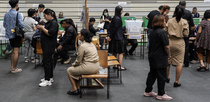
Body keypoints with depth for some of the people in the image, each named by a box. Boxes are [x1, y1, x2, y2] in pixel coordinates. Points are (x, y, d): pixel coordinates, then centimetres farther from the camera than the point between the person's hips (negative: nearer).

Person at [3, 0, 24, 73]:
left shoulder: (6, 14, 4)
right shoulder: (17, 14, -16)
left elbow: (4, 25, 10)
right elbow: (22, 25, -19)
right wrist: (20, 27, 3)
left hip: (9, 35, 7)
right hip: (16, 35, -7)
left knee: (13, 51, 17)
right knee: (16, 52, -1)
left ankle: (12, 67, 22)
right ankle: (14, 69, 4)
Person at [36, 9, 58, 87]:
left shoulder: (54, 23, -14)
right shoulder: (49, 22, 16)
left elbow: (50, 33, -24)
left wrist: (42, 28, -16)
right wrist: (41, 28, 6)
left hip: (49, 46, -10)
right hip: (46, 45, 10)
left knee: (46, 61, -11)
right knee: (49, 61, 15)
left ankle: (48, 80, -9)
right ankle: (50, 77, 25)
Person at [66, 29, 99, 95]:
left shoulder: (82, 46, -15)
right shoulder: (92, 44, 11)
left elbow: (78, 61, -10)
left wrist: (73, 64, 11)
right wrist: (75, 63, 20)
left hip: (89, 68, -9)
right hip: (96, 67, 9)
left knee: (69, 70, 10)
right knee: (77, 68, 30)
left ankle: (74, 89, 10)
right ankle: (78, 88, 25)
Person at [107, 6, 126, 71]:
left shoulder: (114, 18, 11)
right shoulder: (118, 19, -18)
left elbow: (111, 27, 10)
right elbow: (115, 29, -17)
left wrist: (109, 35, 8)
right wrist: (110, 37, -10)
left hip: (114, 38, 9)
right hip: (118, 38, -9)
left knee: (114, 52, 14)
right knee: (121, 52, -1)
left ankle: (115, 65, 22)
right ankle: (120, 66, 3)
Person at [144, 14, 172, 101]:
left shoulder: (152, 32, 9)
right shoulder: (162, 32, -18)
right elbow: (166, 46, -20)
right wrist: (168, 55, -3)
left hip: (152, 57, 9)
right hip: (160, 59, -9)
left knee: (152, 74, 17)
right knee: (161, 76, 2)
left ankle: (148, 91, 26)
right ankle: (161, 94, 10)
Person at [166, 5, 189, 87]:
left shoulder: (169, 21, -2)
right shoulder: (184, 22, -8)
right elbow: (186, 34, -8)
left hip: (170, 42, 3)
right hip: (179, 43, -3)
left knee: (168, 61, 19)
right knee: (179, 63, 6)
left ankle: (167, 77, 34)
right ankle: (176, 82, 8)